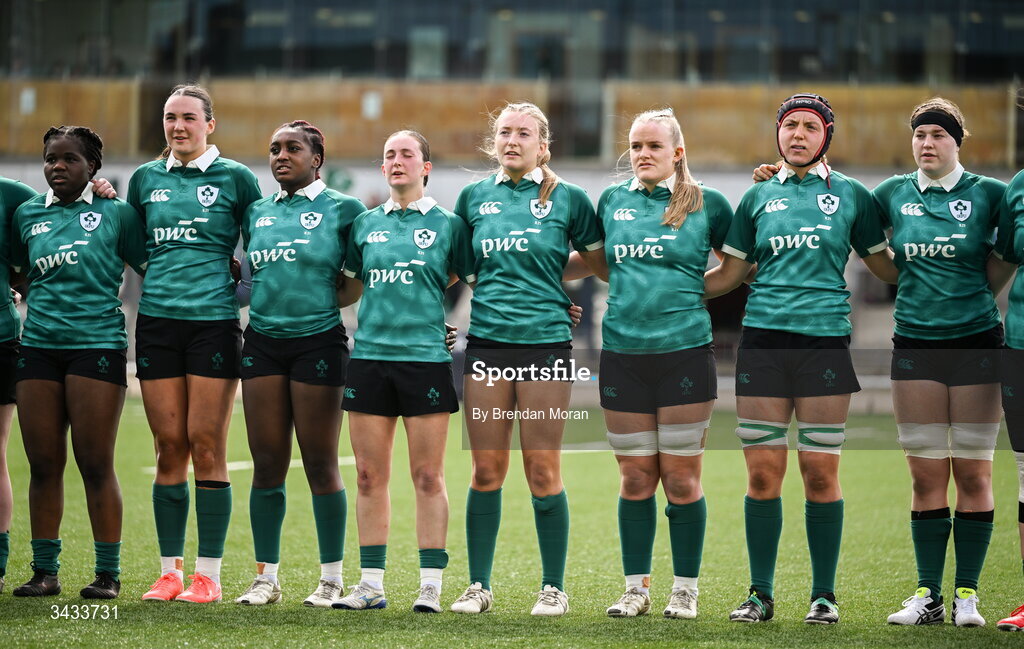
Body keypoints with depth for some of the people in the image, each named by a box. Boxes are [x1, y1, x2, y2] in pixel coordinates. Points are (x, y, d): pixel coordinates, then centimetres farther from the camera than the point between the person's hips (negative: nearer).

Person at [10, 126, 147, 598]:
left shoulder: (116, 213, 3)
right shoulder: (27, 215, 13)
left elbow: (152, 268, 9)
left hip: (97, 343, -4)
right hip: (39, 345, 4)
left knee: (95, 464, -4)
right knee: (43, 464, 4)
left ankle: (108, 573, 3)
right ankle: (44, 571, 12)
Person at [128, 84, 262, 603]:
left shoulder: (235, 178, 4)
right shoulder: (145, 179, 13)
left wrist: (233, 270, -3)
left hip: (213, 321, -3)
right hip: (157, 321, 3)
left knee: (207, 448, -5)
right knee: (169, 448, 4)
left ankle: (208, 575, -1)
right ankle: (169, 572, 9)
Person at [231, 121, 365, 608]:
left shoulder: (341, 210, -1)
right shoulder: (257, 213, 13)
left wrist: (325, 296, -6)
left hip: (318, 342, -4)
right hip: (263, 342, 4)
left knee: (320, 466, -1)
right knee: (267, 465, 4)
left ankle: (331, 579, 7)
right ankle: (266, 577, 11)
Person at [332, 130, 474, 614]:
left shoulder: (447, 224, 3)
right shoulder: (366, 224, 12)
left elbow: (478, 281, 7)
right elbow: (350, 285, 24)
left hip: (426, 356, -3)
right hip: (369, 353, 3)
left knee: (428, 477, -2)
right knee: (369, 476, 4)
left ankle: (430, 586, 2)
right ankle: (371, 583, 10)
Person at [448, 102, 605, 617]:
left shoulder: (567, 198, 2)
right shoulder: (475, 197, 10)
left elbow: (602, 261, 10)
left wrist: (552, 275, 7)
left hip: (545, 341, -2)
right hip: (486, 340, 2)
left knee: (543, 472, -1)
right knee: (486, 470, 4)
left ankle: (553, 587, 8)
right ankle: (478, 585, 12)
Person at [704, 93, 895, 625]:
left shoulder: (850, 195, 8)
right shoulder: (759, 197, 11)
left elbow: (886, 266, 15)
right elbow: (727, 274, 16)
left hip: (824, 341, -1)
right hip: (763, 341, 1)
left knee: (820, 473, -2)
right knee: (762, 474, 0)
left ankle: (823, 595, 8)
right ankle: (761, 594, 9)